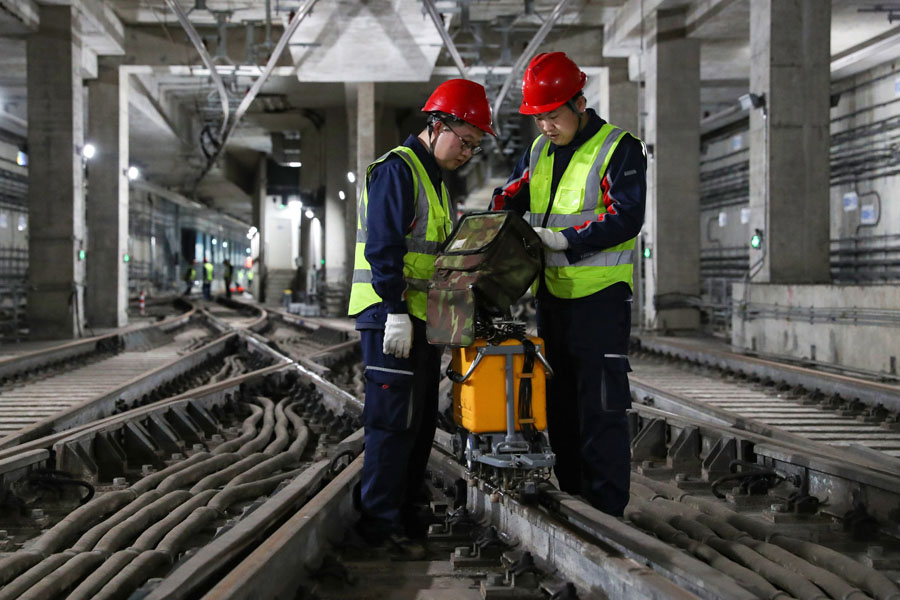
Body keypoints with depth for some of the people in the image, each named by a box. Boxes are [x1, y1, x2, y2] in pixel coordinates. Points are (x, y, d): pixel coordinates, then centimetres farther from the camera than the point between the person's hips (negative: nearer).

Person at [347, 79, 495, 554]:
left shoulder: (434, 178, 20)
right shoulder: (396, 170, -11)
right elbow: (382, 247, -20)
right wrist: (396, 311, -25)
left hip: (421, 319, 10)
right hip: (391, 318, -10)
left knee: (421, 420, 13)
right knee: (394, 420, -8)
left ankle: (407, 510, 22)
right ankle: (380, 521, -2)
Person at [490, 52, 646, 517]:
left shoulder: (619, 149, -10)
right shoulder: (539, 150, 12)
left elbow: (625, 219, -18)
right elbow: (509, 197, 16)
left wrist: (563, 239, -23)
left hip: (601, 296, -7)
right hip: (553, 293, 7)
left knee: (601, 408, -6)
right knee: (559, 403, 14)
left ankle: (607, 511, 1)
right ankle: (570, 497, 25)